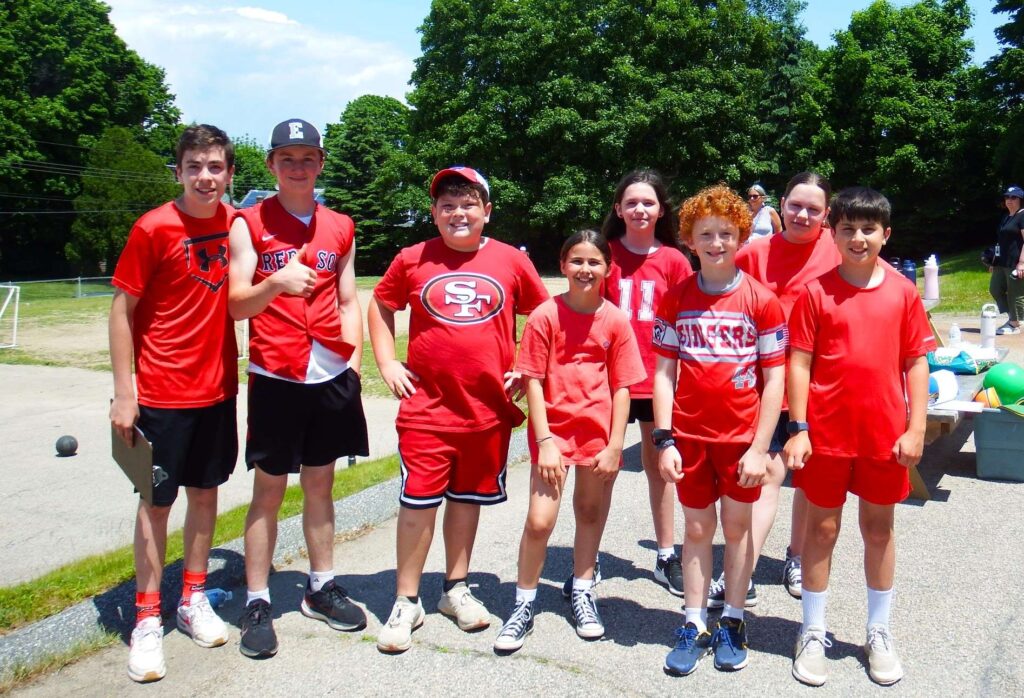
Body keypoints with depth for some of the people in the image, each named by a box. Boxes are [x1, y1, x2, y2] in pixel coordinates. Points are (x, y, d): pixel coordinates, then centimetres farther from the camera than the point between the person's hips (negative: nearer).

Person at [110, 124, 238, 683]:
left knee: (206, 492, 14)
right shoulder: (153, 228, -12)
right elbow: (122, 311, -9)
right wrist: (123, 394, -12)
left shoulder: (234, 223, 1)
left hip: (218, 389, 5)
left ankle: (193, 600, 30)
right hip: (162, 394, -4)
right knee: (157, 502, 5)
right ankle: (147, 620, 19)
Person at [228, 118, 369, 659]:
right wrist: (276, 282, -26)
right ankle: (257, 603, 13)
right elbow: (236, 304, -7)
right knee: (269, 487, 2)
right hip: (275, 375, -3)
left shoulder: (340, 228, 12)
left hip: (332, 373, 4)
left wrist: (354, 358, 3)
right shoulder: (249, 223, 1)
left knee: (320, 482, 13)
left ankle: (321, 588, 25)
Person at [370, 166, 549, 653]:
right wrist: (387, 362, 4)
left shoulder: (511, 261, 1)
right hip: (427, 406, -1)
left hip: (489, 406, 1)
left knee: (468, 497, 14)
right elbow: (380, 305, 13)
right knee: (418, 501, 0)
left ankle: (457, 589, 32)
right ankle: (406, 602, 16)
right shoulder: (413, 260, 0)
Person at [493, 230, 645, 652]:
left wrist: (616, 445, -3)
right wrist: (544, 440, -11)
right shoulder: (545, 316, -6)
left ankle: (582, 592, 35)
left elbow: (622, 387, 1)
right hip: (553, 432, -2)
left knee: (590, 511, 15)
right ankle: (524, 606, 12)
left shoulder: (616, 320, -1)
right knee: (539, 521, -6)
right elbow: (533, 381, -6)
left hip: (599, 434, 2)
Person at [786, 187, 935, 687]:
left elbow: (916, 362, 4)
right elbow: (799, 362, -4)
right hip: (826, 432, -2)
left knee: (879, 529, 14)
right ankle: (812, 634, 21)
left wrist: (915, 428, -2)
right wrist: (798, 429, -9)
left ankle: (879, 634, 30)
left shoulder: (902, 292, 1)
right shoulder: (817, 291, -4)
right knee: (822, 528, 8)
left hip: (885, 433, 2)